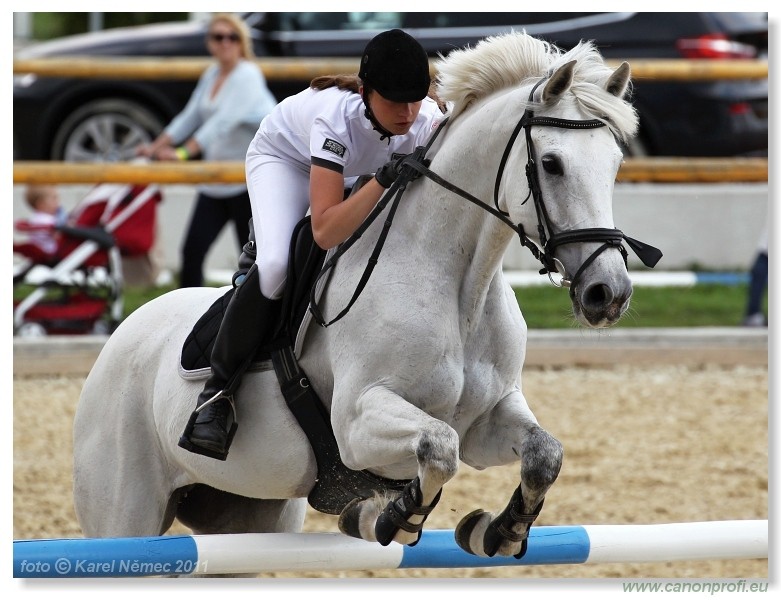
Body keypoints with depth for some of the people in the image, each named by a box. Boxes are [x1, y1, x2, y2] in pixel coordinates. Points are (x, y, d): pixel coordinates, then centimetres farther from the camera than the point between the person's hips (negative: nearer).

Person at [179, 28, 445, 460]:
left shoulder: (427, 121, -31)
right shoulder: (336, 117, -44)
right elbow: (324, 231, -51)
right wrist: (384, 179, -60)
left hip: (355, 168, 6)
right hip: (285, 159, -6)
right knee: (276, 265, -28)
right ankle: (216, 392, -15)